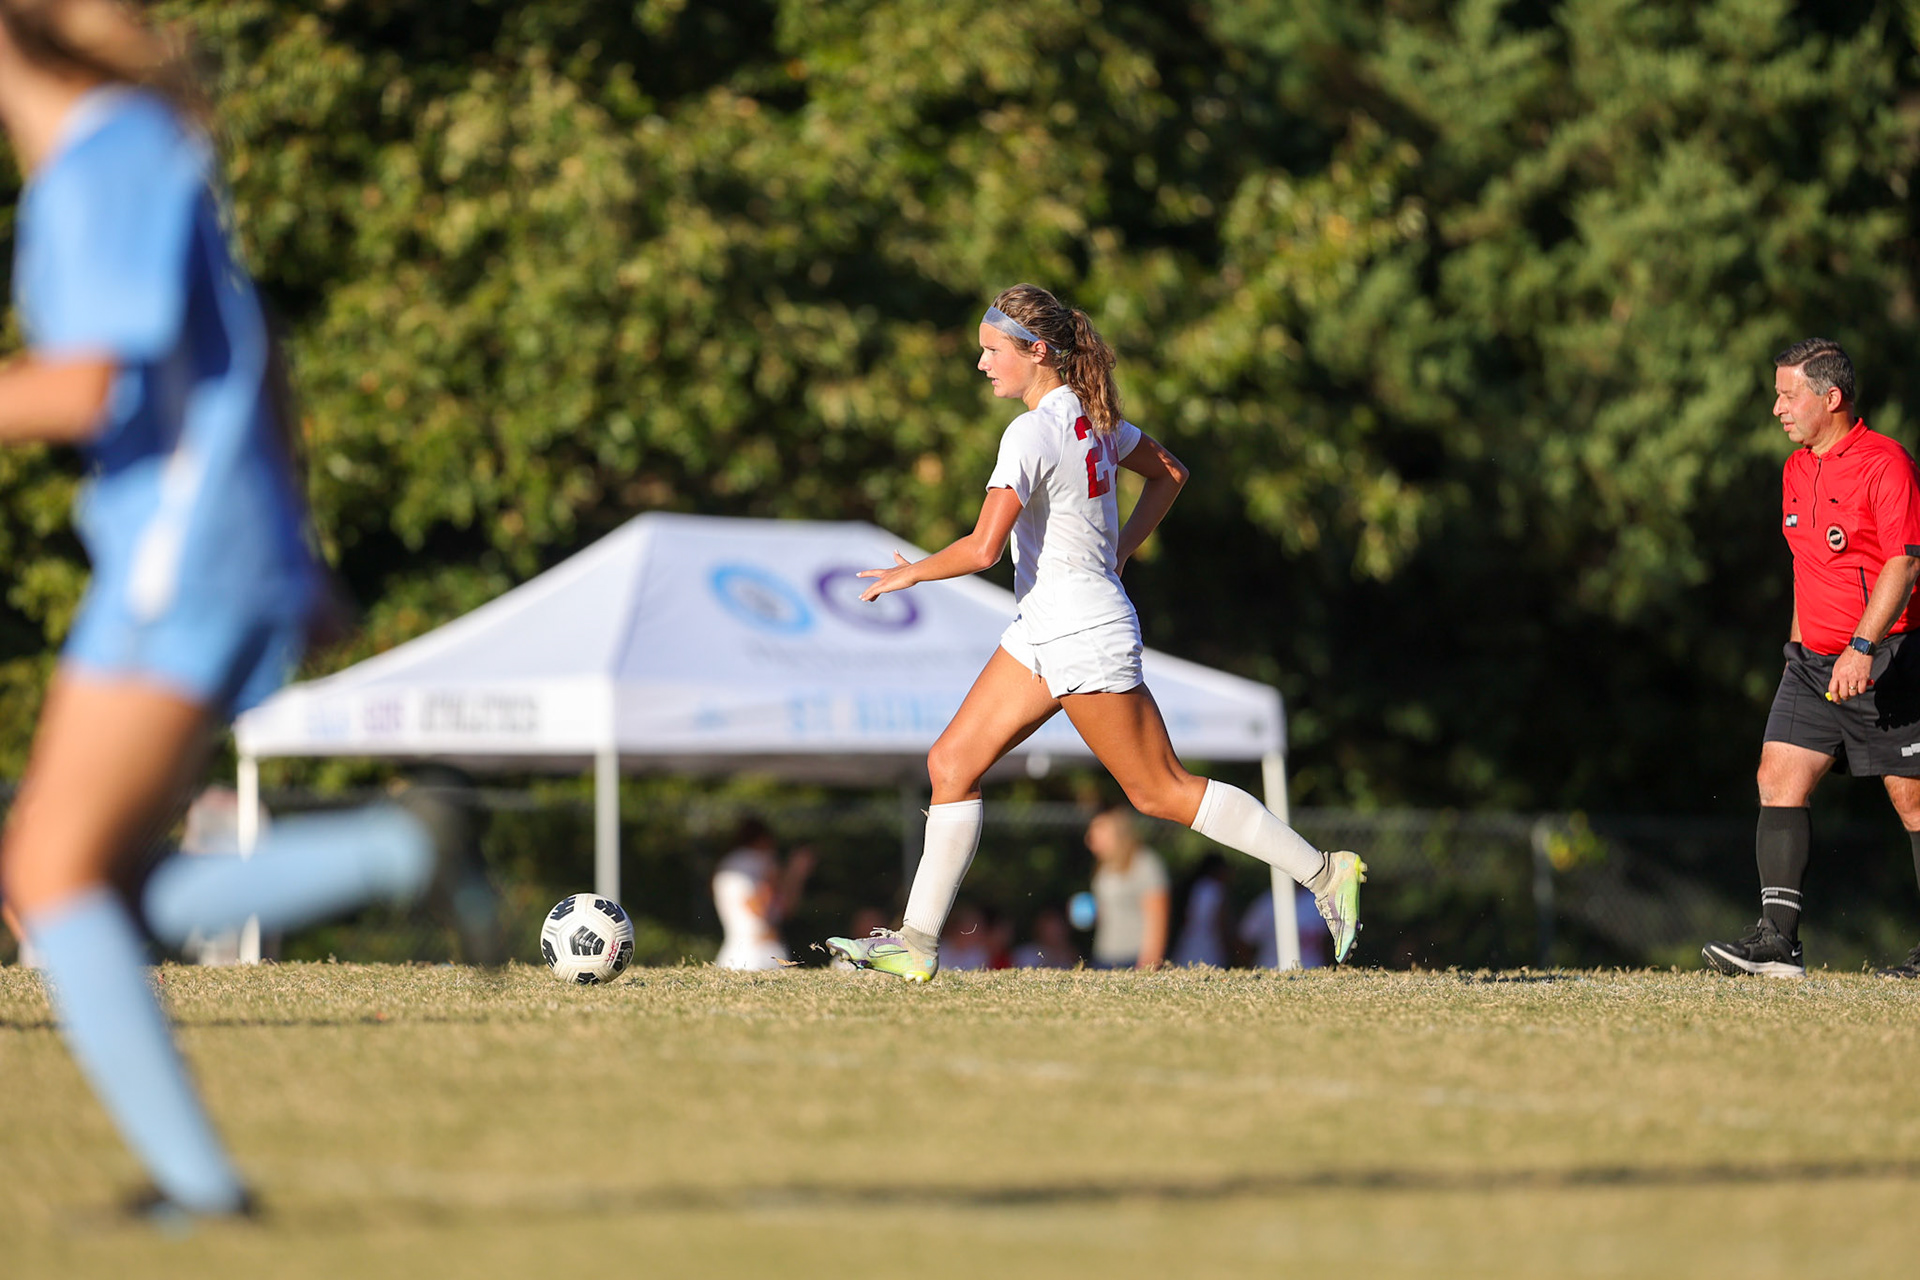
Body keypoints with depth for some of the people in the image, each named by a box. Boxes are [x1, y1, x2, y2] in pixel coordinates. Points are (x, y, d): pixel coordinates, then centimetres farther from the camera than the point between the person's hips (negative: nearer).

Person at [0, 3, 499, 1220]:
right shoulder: (139, 147, 18)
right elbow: (255, 353, 25)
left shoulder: (101, 162, -13)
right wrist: (293, 547, 29)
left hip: (178, 562, -10)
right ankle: (404, 850, 1)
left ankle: (196, 1175, -9)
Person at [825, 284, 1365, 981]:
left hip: (1083, 635, -10)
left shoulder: (1033, 433, -20)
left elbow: (983, 548, -27)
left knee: (1162, 791, -2)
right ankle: (917, 941, 5)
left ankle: (1324, 872, 5)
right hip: (1041, 634, 10)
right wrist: (1117, 552, 19)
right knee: (952, 763, 5)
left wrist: (909, 573, -11)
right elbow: (1169, 474, 21)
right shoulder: (1091, 416, 7)